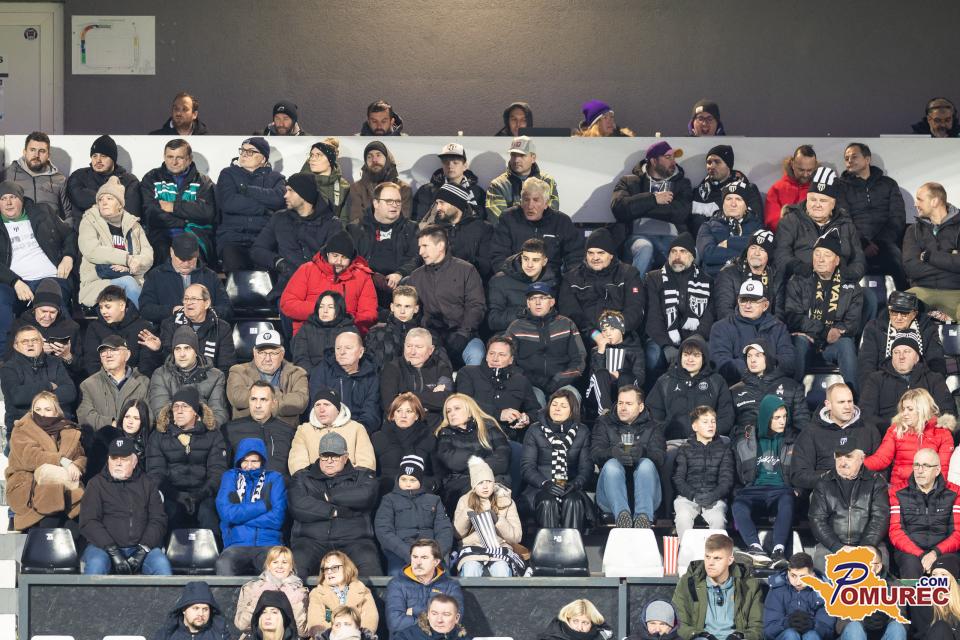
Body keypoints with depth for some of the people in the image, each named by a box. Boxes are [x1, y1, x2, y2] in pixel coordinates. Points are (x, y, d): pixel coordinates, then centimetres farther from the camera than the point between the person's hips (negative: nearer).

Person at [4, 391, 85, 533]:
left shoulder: (70, 432, 17)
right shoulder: (21, 431, 4)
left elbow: (82, 457, 11)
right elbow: (30, 456, -14)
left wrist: (77, 467, -16)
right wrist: (62, 461, -24)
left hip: (65, 485, 3)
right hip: (27, 487, -3)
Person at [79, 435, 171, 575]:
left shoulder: (147, 484, 15)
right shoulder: (97, 483, 9)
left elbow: (158, 520, 7)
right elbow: (88, 522, -2)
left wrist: (143, 549, -10)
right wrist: (113, 551, -14)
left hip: (140, 546, 2)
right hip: (104, 546, -1)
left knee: (162, 564, -28)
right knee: (96, 564, -34)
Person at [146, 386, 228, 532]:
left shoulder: (213, 435, 13)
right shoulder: (158, 436, 14)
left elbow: (218, 472, 4)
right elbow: (155, 473, 4)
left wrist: (199, 495, -13)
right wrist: (177, 495, -13)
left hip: (203, 494, 0)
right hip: (171, 494, 0)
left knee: (206, 513, -33)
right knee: (170, 511, -33)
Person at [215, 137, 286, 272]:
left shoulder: (274, 177, 20)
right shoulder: (228, 174, 17)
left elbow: (280, 198, -4)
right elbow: (228, 203, -4)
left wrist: (246, 189, -3)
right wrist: (265, 208, -3)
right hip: (232, 239, -1)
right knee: (234, 265, -35)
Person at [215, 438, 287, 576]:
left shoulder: (274, 479, 13)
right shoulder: (230, 477, 15)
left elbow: (277, 518, -2)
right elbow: (226, 513, -2)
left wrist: (240, 515, -1)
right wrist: (263, 505, 0)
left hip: (268, 544, -1)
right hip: (237, 545, 1)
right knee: (224, 565, -35)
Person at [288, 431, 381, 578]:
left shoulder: (362, 476, 19)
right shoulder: (302, 477, 19)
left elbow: (365, 496, -6)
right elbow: (297, 506, -2)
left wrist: (328, 496, 1)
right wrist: (336, 511, -3)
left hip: (354, 540, 0)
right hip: (312, 541, 0)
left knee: (369, 564, -33)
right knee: (297, 564, -34)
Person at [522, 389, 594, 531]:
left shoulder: (582, 432, 14)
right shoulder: (535, 431, 10)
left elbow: (586, 467, 7)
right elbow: (527, 466, 2)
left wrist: (575, 484, -15)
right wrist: (544, 483, -17)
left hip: (570, 488, 1)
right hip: (540, 489, -1)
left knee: (573, 502, -33)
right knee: (548, 503, -34)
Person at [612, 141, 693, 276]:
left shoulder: (681, 183, 23)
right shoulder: (630, 182, 20)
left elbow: (680, 212, 2)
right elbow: (618, 207, -1)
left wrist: (640, 207, 1)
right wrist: (653, 199, -3)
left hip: (670, 236, 1)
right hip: (640, 235, -1)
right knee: (644, 248, -38)